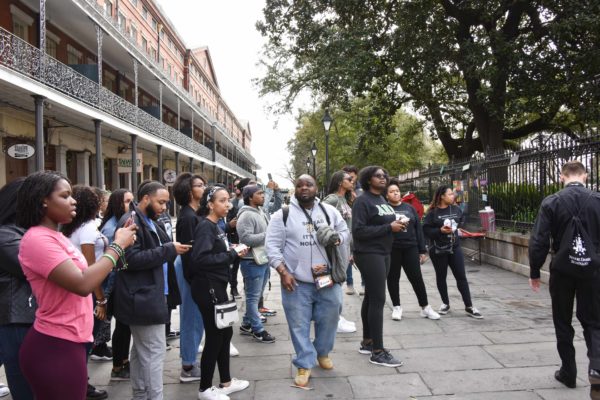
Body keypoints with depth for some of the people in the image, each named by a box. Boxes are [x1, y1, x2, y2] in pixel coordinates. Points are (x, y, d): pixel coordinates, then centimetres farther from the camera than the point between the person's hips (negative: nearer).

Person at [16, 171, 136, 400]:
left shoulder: (55, 236, 12)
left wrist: (118, 245, 2)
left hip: (64, 343, 9)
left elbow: (87, 275, 12)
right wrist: (118, 246, -18)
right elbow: (82, 284, -27)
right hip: (55, 347, -9)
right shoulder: (37, 239, -19)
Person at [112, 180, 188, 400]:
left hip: (149, 297, 10)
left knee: (141, 351, 17)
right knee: (154, 352, -5)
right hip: (143, 298, -10)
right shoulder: (131, 221, -15)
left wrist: (173, 249, 5)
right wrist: (169, 250, -22)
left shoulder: (151, 222, 16)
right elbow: (132, 259, -24)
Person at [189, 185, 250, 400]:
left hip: (217, 287, 9)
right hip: (208, 289, -9)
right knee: (215, 336, 1)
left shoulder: (215, 226, 11)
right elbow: (200, 259, -28)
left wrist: (234, 252, -1)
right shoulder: (205, 226, -16)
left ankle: (226, 382, 31)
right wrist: (231, 254, -21)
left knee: (226, 333, 17)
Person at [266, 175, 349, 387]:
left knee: (329, 318, 14)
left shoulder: (329, 211, 5)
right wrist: (283, 272, -15)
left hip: (327, 278, 3)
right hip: (297, 281, -2)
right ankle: (304, 364, 21)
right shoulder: (283, 214, -4)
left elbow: (345, 231, 15)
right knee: (299, 324, 5)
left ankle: (322, 353, 40)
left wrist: (337, 239, -9)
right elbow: (272, 245, -6)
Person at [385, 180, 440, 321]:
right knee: (393, 278, 7)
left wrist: (422, 250, 7)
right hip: (391, 250, -2)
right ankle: (396, 307, 21)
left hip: (410, 248, 2)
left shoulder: (409, 208, 11)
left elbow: (418, 229, 11)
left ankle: (425, 307, 16)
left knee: (417, 278, 4)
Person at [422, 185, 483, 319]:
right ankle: (446, 303, 26)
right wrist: (440, 230, -21)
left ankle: (469, 307, 8)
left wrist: (458, 228, 5)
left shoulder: (456, 209, 4)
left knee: (461, 277, 2)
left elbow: (462, 221, 23)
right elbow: (425, 230, -12)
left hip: (455, 248, 3)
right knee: (441, 277, 10)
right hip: (438, 250, -3)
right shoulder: (433, 212, -9)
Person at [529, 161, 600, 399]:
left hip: (562, 270, -1)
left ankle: (568, 373, 24)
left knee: (563, 322, 15)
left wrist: (534, 272, -1)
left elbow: (539, 242, -11)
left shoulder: (551, 202, -9)